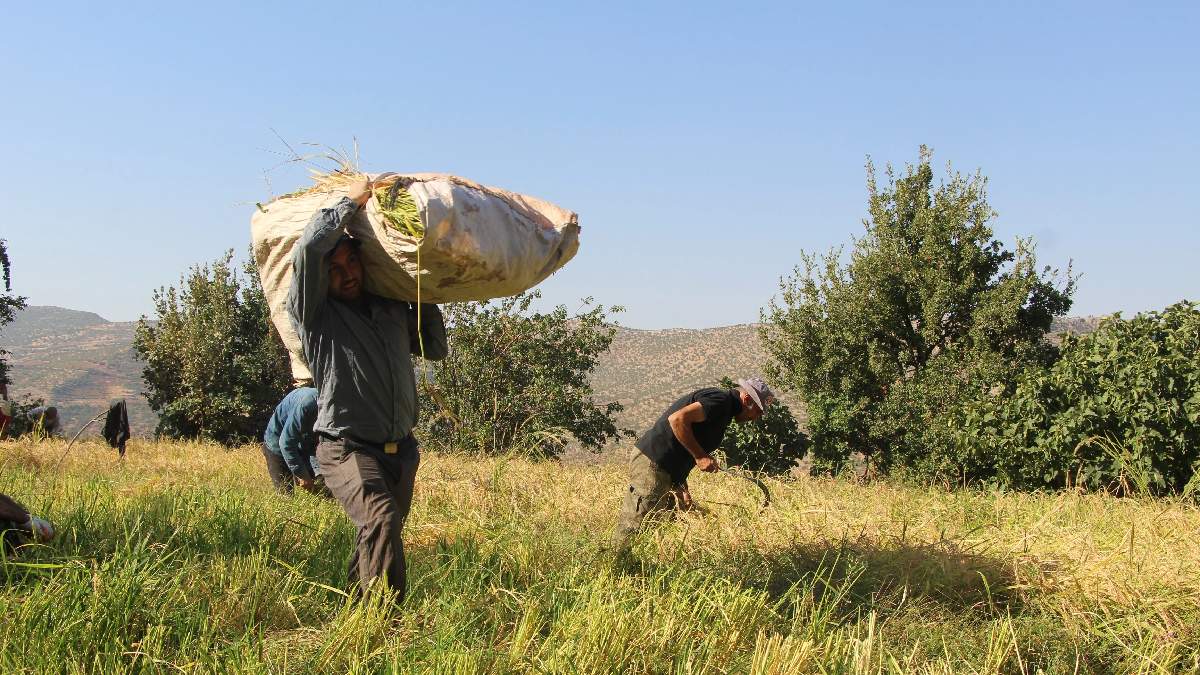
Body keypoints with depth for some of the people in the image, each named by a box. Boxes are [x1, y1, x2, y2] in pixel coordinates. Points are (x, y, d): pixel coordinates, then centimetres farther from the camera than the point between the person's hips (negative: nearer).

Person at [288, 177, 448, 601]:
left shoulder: (394, 311, 14)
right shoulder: (314, 314, -2)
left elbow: (436, 348, 28)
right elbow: (309, 248, -18)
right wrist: (350, 203, -6)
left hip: (401, 450, 6)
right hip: (347, 448, -6)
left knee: (377, 538, 13)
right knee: (381, 519, -27)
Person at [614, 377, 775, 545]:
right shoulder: (721, 400, -10)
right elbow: (677, 419, -24)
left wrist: (682, 488, 14)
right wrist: (700, 456, -19)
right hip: (651, 464, -10)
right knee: (632, 531, -10)